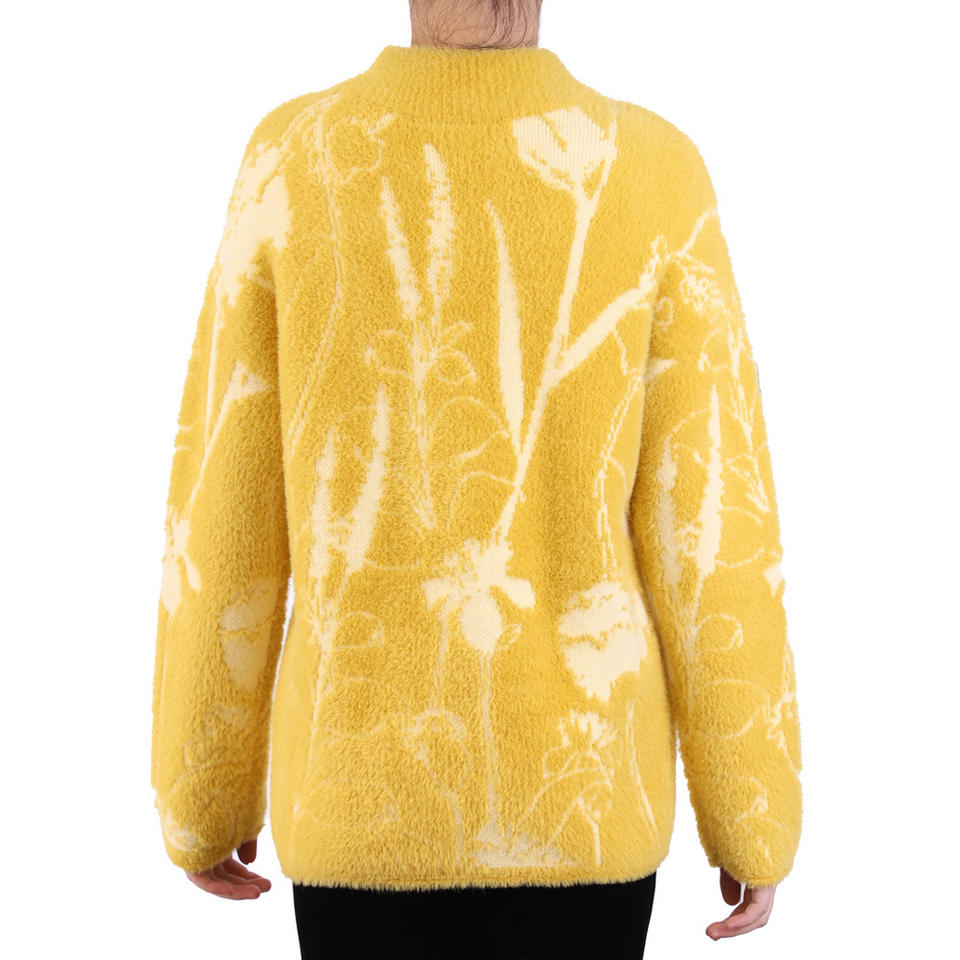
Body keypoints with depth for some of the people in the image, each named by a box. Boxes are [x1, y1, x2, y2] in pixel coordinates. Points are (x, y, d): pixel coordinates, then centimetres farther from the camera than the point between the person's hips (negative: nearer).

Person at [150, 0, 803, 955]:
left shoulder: (291, 161, -9)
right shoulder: (653, 171, -10)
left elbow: (222, 525, -6)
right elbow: (713, 526, -10)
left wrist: (202, 798, 9)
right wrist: (756, 821, 3)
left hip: (367, 783, 0)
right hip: (579, 786, 0)